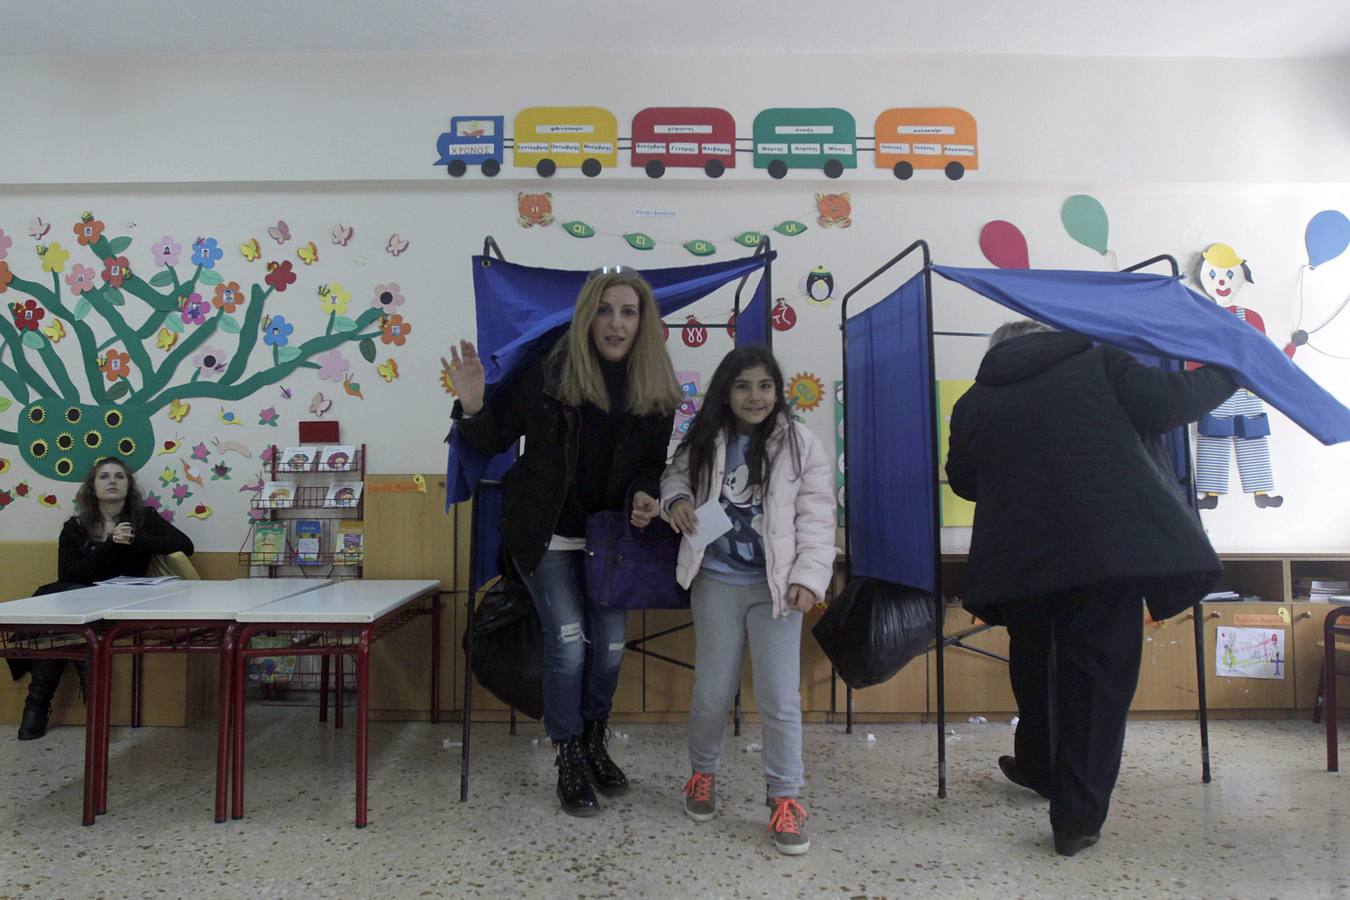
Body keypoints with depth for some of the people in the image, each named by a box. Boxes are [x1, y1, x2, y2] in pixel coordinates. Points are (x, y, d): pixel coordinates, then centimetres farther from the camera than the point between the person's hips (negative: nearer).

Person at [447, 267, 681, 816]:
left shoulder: (656, 390, -5)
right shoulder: (550, 370, -14)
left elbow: (652, 463, 2)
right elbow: (495, 439, -9)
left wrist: (643, 495, -19)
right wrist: (473, 405, -28)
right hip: (546, 533, -3)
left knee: (611, 643, 6)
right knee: (568, 643, -6)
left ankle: (594, 744, 32)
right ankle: (569, 762, 16)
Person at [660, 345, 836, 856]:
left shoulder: (800, 445, -5)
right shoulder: (704, 442, 0)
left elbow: (817, 519, -6)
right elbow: (677, 474, 18)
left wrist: (809, 577, -16)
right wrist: (677, 498, -5)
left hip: (775, 587, -1)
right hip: (716, 583, 2)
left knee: (780, 699, 2)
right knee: (712, 692, 13)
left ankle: (785, 799, 19)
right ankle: (702, 773, 37)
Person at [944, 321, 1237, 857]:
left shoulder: (973, 402, 12)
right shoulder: (1095, 362, 6)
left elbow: (963, 480, 18)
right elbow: (1163, 402, -4)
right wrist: (1224, 373, 14)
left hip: (1018, 560, 3)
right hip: (1107, 547, -2)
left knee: (1034, 666, 23)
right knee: (1097, 673, 4)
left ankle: (1038, 768, 42)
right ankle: (1077, 818, 7)